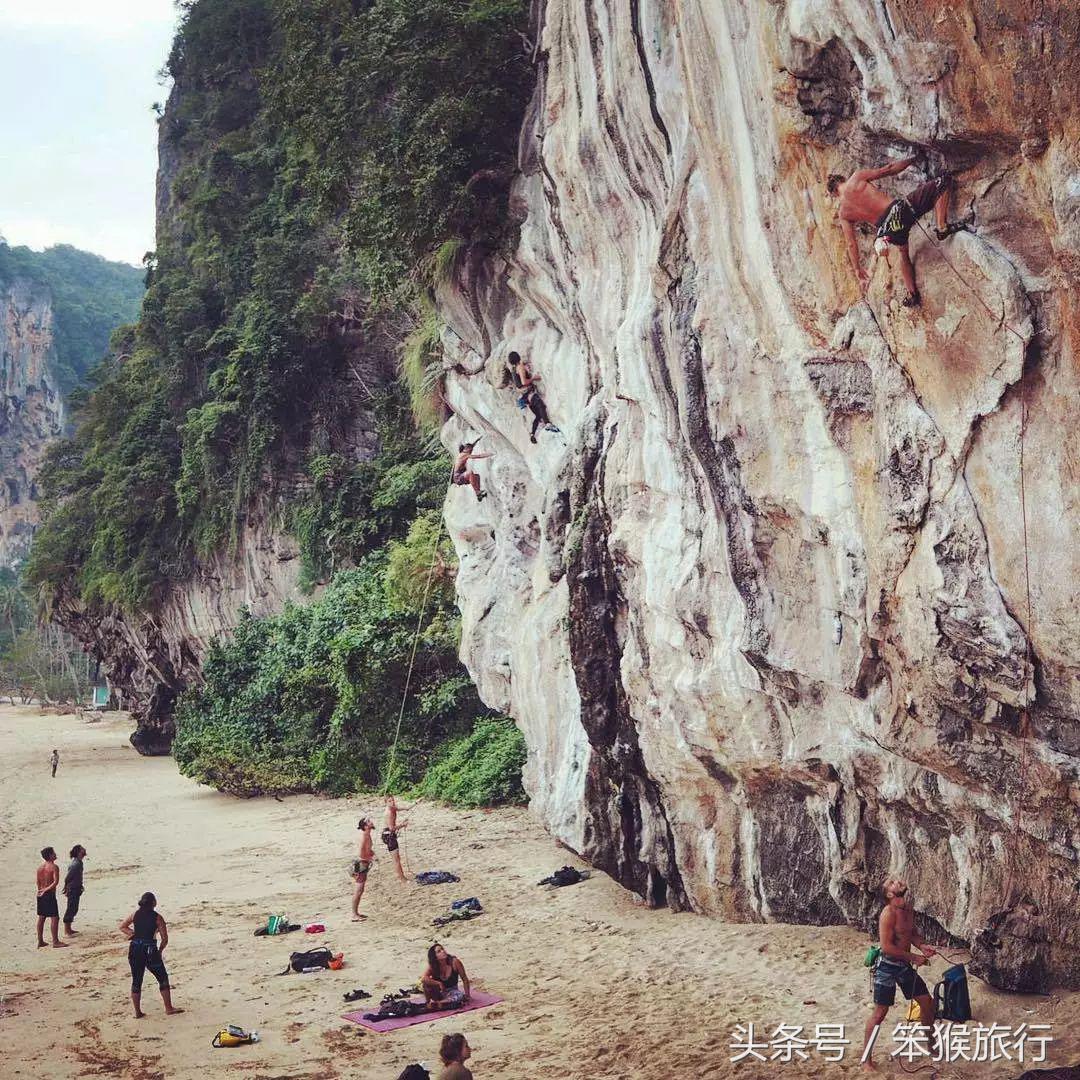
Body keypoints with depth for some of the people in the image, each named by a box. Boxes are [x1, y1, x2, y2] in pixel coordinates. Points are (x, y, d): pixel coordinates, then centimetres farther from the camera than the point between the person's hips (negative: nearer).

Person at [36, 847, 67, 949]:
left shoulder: (40, 867, 9)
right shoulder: (54, 867, -13)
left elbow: (38, 882, 14)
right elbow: (56, 882, -22)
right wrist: (46, 890, -15)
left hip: (41, 894, 8)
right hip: (50, 895, -8)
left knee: (41, 917, 13)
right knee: (54, 918, -3)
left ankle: (40, 941, 18)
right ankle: (55, 942, -3)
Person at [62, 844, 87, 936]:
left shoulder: (78, 862, 7)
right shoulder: (76, 864, -24)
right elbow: (67, 877, -22)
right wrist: (67, 889, -10)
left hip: (76, 889, 10)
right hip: (73, 890, -10)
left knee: (74, 909, 18)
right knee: (70, 909, -3)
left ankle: (69, 929, 29)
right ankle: (66, 932, 3)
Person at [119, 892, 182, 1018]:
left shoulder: (135, 915, 5)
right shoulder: (157, 918, -6)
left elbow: (122, 927, 18)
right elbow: (165, 939, -6)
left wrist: (132, 934, 12)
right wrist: (160, 951, 10)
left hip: (134, 950, 4)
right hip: (150, 950, -4)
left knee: (136, 981, 13)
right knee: (163, 978, 10)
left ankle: (137, 1012, 15)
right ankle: (169, 1009, 12)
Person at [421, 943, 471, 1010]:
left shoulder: (454, 962, -19)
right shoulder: (431, 966, -16)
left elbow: (464, 979, -10)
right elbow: (423, 978, -33)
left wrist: (467, 995, -11)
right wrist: (439, 984, -32)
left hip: (451, 991, 0)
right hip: (438, 992, 0)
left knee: (461, 997, -35)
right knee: (425, 983, -29)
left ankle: (435, 1004, -25)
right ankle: (429, 1003, -13)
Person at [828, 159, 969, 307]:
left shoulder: (843, 214, 14)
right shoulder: (856, 177, 7)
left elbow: (851, 245, 13)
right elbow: (888, 170, 7)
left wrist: (859, 272, 21)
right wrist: (912, 160, 22)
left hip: (887, 229, 4)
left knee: (903, 252, 37)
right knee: (945, 179, 4)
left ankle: (912, 295, 32)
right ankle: (942, 227, -11)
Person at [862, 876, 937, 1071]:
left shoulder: (908, 910, 2)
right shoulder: (888, 913, -23)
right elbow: (887, 947, -25)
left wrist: (922, 946, -2)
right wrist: (913, 957, -19)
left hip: (904, 966, 8)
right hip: (887, 966, -8)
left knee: (927, 1002, 14)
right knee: (880, 1012, -3)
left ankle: (931, 1043, 35)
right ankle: (866, 1058, 8)